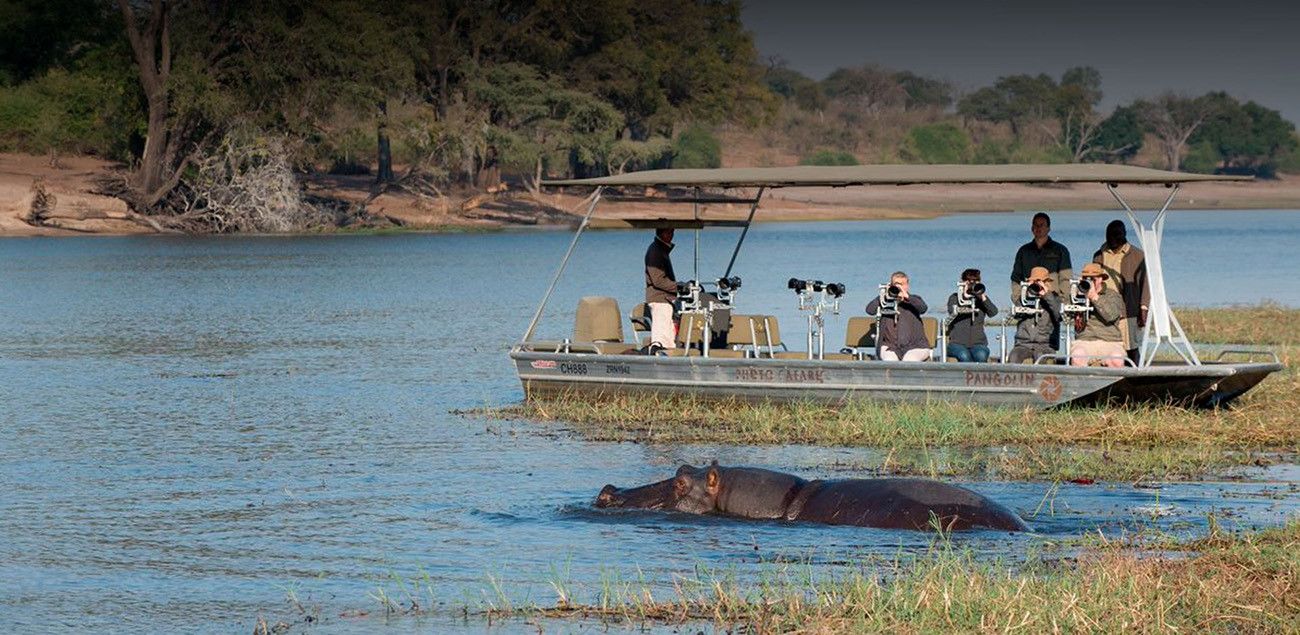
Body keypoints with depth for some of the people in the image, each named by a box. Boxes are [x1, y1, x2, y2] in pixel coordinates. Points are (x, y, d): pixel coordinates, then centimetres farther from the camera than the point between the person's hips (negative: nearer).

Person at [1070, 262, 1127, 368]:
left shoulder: (1113, 296, 10)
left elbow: (1111, 316, -10)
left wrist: (1094, 297, -14)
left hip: (1110, 343, -1)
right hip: (1085, 341, 1)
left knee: (1117, 361, -33)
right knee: (1077, 356, -34)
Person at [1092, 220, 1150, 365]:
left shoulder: (1137, 256, 7)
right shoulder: (1099, 256, 17)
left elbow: (1144, 283, 4)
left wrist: (1143, 309, -4)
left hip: (1128, 312, -2)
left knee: (1131, 349, -4)